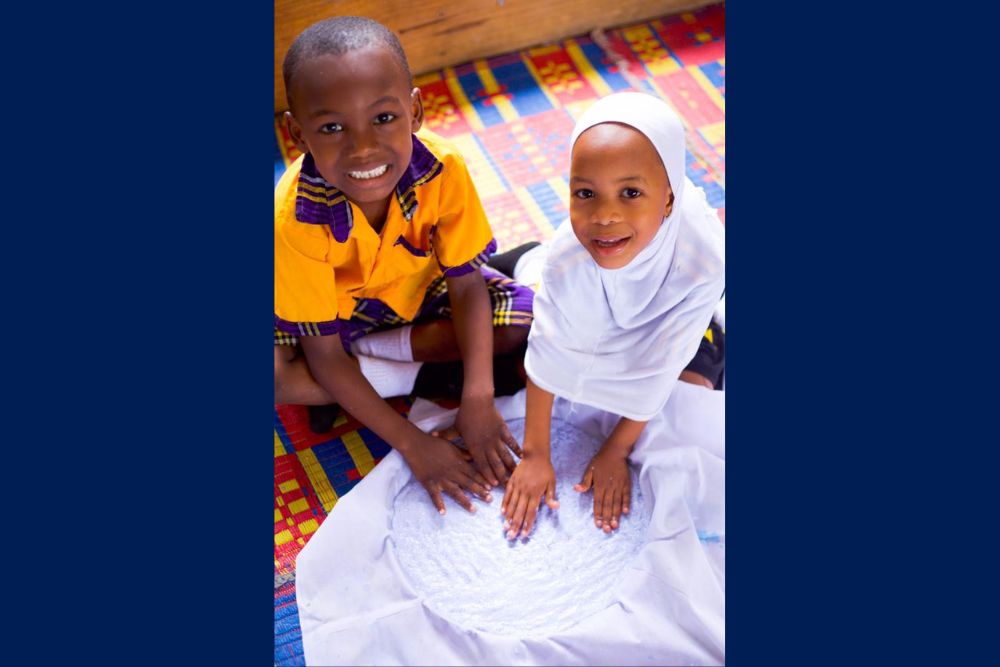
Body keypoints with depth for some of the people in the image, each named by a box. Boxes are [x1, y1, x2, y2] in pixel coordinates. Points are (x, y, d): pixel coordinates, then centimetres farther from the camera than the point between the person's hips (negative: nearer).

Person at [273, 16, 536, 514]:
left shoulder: (442, 168, -30)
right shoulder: (294, 217, -34)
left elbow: (466, 287, -20)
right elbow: (324, 356, -27)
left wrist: (478, 397, -32)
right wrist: (411, 443, -31)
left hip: (422, 290, 3)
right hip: (339, 312, -2)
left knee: (525, 316, -20)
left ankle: (369, 352, -13)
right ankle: (422, 379, -14)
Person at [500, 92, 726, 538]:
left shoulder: (702, 262, -44)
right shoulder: (569, 251, -40)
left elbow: (656, 371, -33)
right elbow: (549, 351, -29)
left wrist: (615, 453, -21)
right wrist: (535, 455, -22)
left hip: (672, 318, -1)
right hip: (600, 320, 1)